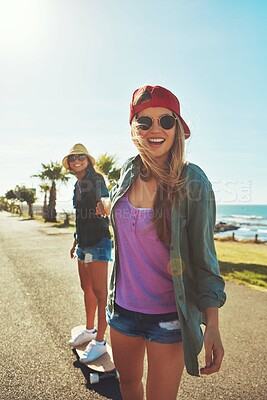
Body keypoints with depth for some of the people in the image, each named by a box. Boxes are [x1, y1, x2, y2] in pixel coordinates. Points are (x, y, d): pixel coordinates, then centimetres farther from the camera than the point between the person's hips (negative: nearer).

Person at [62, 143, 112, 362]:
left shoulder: (96, 179, -10)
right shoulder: (78, 184, 16)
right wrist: (76, 241, 24)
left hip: (98, 241, -9)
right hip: (84, 242, 9)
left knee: (100, 292, -2)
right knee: (87, 289, 19)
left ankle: (99, 341, 10)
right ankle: (89, 330, 35)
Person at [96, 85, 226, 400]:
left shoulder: (193, 182, -17)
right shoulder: (129, 170, -4)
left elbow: (204, 257, -15)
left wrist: (212, 325, -17)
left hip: (169, 315, -4)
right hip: (122, 306, 5)